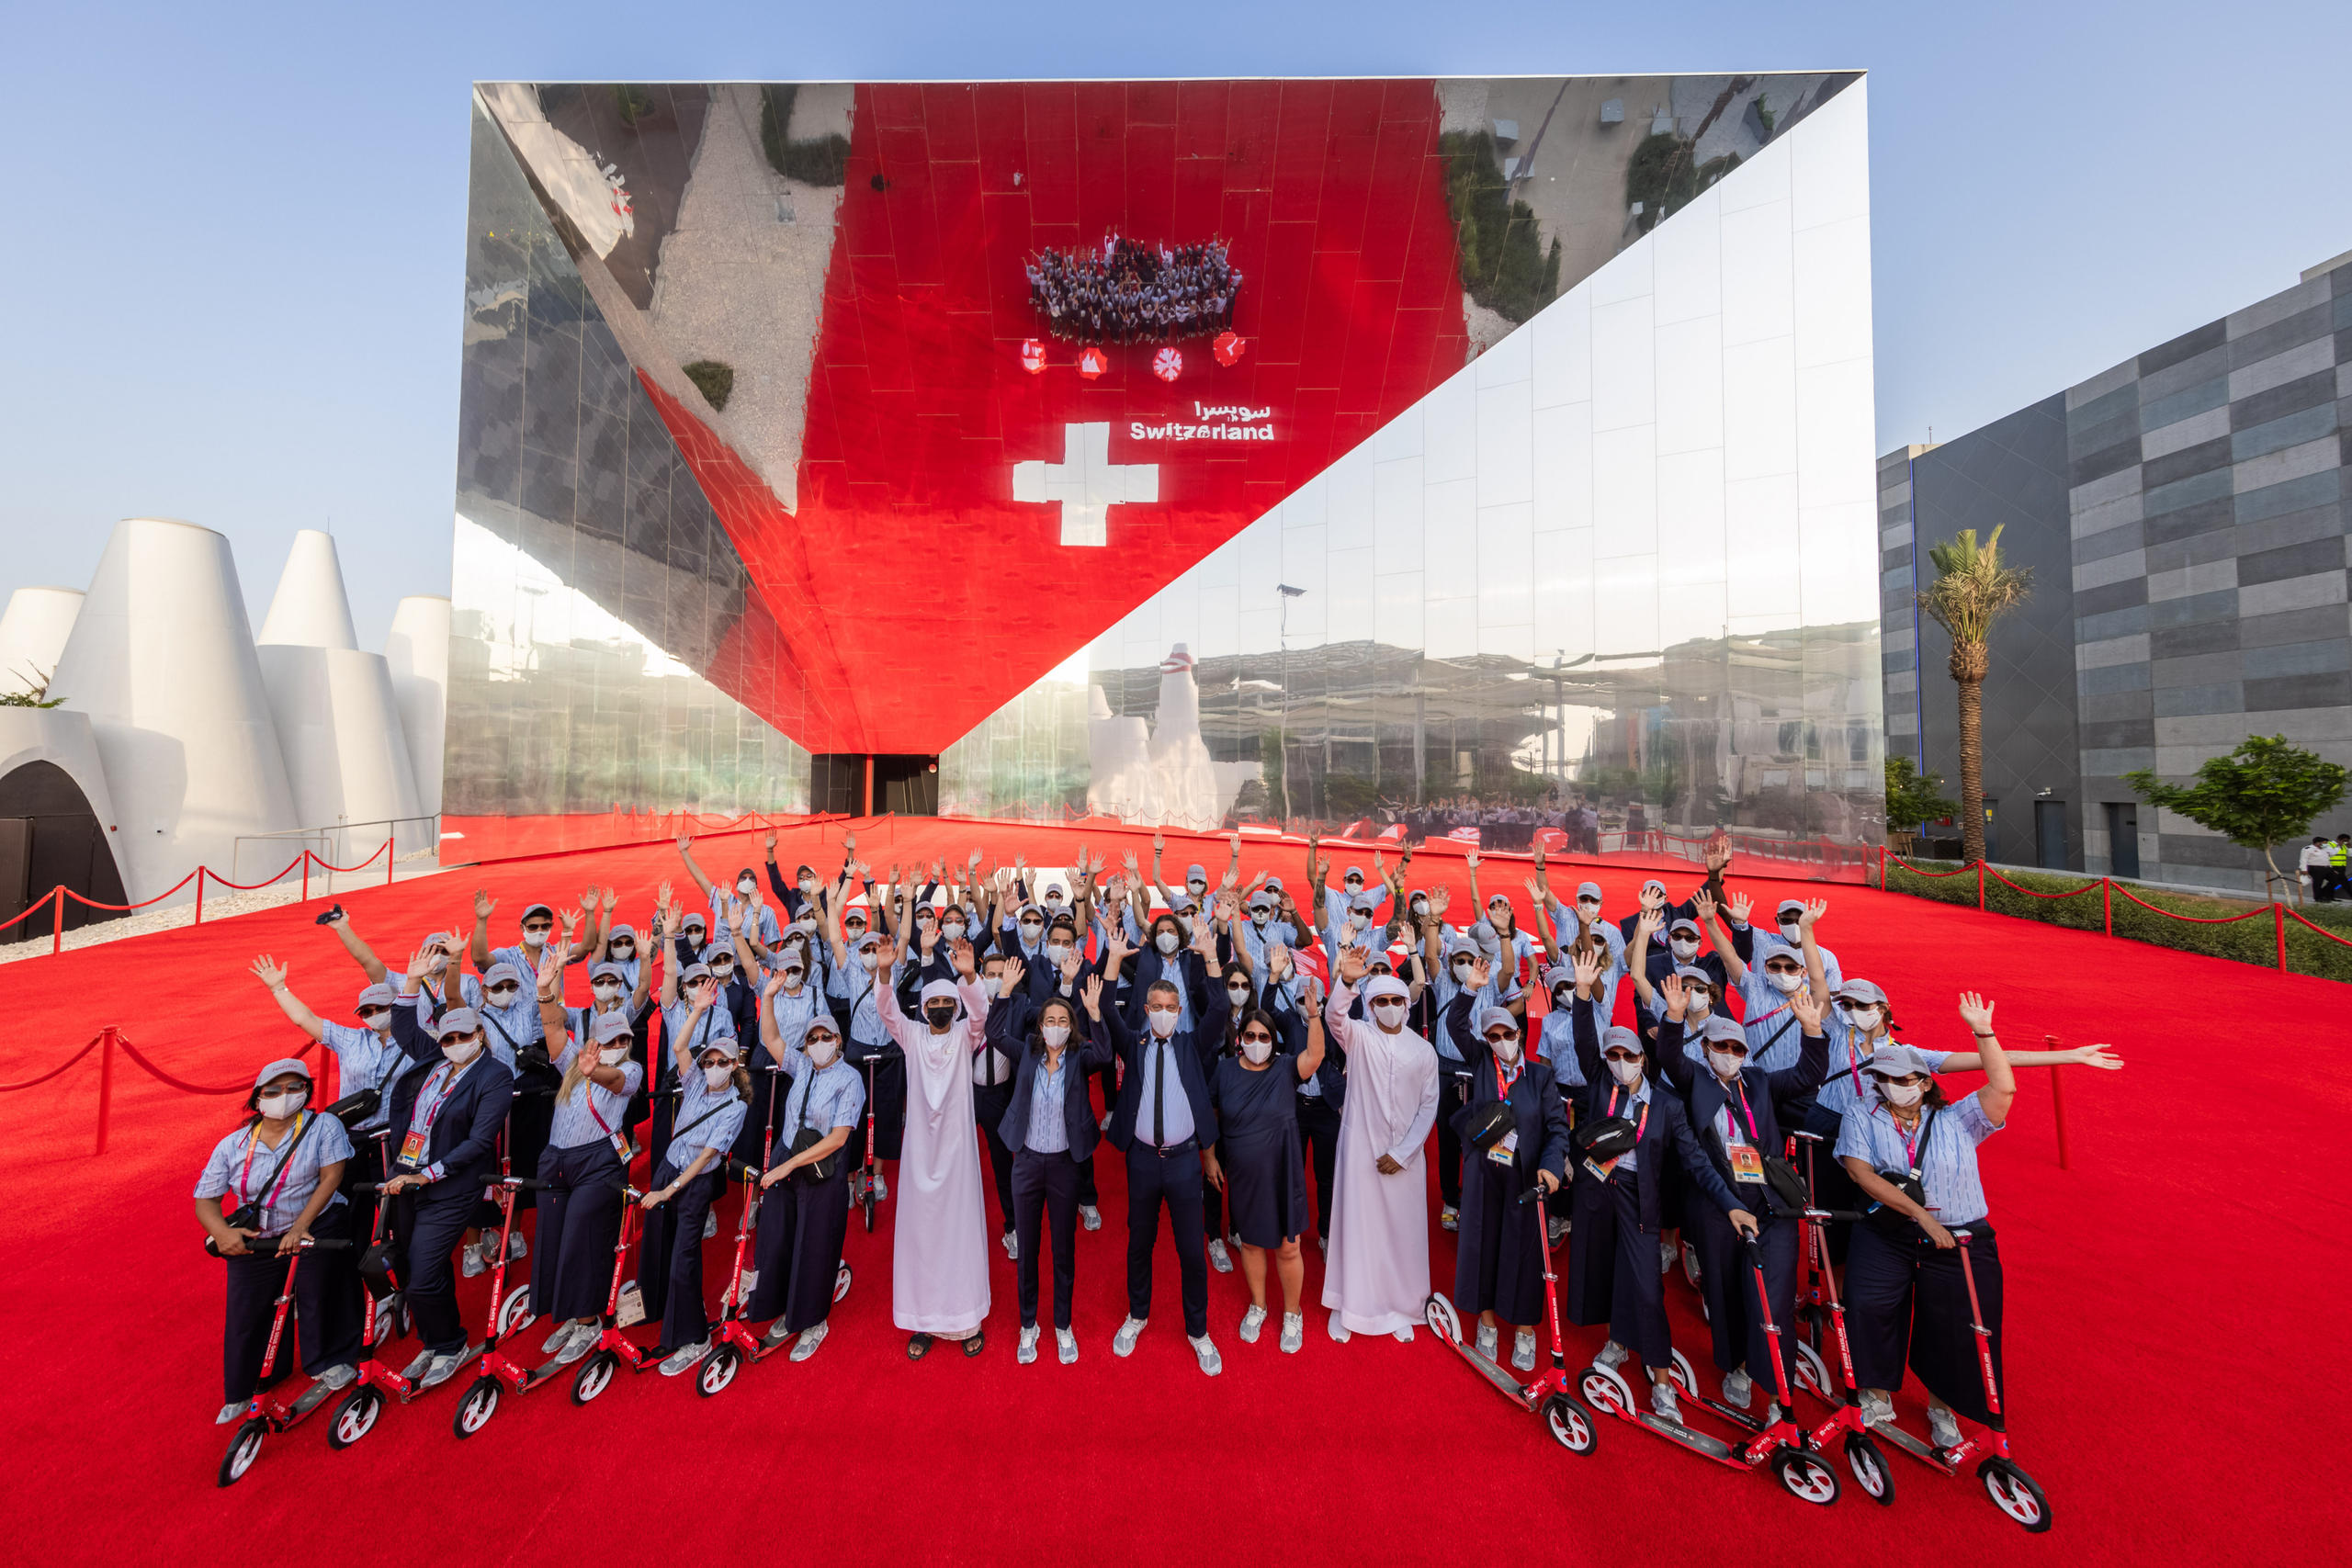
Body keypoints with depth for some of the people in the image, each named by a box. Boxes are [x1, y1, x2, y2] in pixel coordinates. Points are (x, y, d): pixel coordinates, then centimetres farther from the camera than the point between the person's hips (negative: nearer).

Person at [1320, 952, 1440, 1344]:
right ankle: (1348, 1306, 21)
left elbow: (1429, 1106, 2)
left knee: (1404, 1231, 10)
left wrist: (1401, 1153, -4)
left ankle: (1400, 1307, 28)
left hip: (1405, 1155, 2)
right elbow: (1334, 1016, -28)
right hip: (1360, 1147, -1)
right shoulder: (1358, 1036, -6)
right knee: (1355, 1224, 5)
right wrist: (1347, 980, -48)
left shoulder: (1423, 1050, 0)